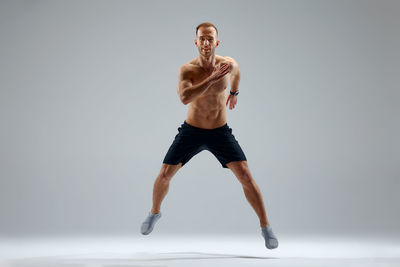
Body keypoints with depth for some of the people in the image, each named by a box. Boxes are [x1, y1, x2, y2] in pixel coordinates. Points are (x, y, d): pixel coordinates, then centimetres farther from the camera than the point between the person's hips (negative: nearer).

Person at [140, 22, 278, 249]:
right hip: (191, 131, 0)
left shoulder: (228, 64, -11)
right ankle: (155, 212, 33)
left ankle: (266, 226, -1)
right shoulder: (187, 69, -18)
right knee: (164, 175, 2)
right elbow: (185, 98, -37)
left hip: (220, 132, 0)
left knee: (246, 176, -13)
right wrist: (212, 78, -40)